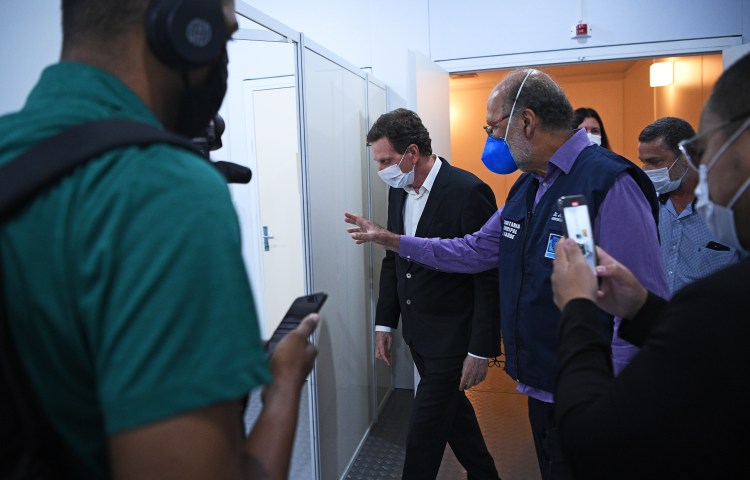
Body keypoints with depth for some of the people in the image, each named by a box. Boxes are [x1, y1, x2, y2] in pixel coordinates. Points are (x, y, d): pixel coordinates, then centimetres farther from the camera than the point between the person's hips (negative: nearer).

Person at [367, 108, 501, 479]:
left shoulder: (468, 191, -20)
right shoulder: (398, 190, 2)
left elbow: (490, 278, -18)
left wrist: (481, 351, -17)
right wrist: (385, 323, 10)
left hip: (451, 337, -7)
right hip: (417, 332, 8)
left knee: (423, 434, 1)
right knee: (451, 408, 24)